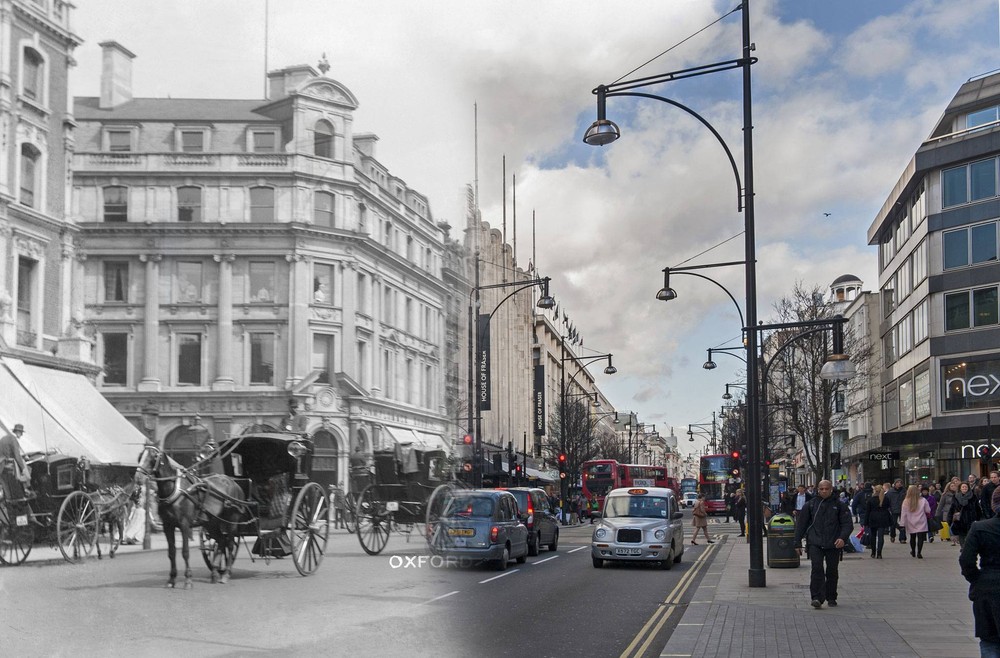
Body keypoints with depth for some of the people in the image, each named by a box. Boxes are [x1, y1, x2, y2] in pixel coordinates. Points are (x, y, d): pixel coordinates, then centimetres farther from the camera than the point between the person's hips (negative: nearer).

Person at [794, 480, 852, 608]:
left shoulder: (839, 506, 8)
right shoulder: (811, 505, 9)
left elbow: (847, 524, 3)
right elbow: (801, 524, 12)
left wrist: (843, 538, -15)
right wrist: (798, 543, 8)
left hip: (833, 544, 1)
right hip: (815, 543, -1)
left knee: (832, 571, 8)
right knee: (817, 569, -15)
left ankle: (831, 598, 23)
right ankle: (817, 598, -18)